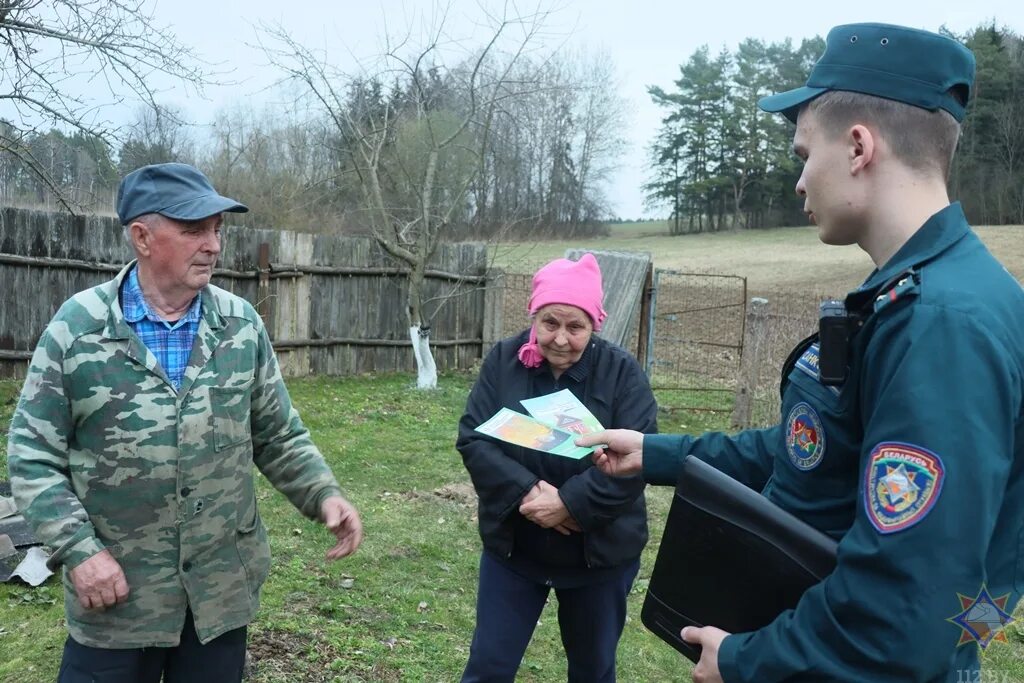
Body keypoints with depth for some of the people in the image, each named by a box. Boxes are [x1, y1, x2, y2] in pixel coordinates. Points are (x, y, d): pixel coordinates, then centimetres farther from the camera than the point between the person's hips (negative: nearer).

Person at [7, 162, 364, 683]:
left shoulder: (242, 324, 0)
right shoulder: (77, 327, -8)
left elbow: (278, 437, 6)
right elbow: (32, 455, -6)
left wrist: (325, 494, -8)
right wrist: (77, 549, -15)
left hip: (223, 588, 3)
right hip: (116, 591, -2)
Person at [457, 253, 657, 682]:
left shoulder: (621, 372, -10)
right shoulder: (503, 361, -6)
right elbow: (472, 439, -10)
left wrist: (569, 503, -26)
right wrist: (525, 492, -24)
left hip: (600, 553, 0)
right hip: (512, 546, 1)